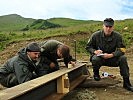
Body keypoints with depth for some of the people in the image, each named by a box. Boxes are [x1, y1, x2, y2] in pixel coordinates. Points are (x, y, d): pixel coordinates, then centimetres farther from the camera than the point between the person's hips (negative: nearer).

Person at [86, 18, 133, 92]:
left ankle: (126, 83, -13)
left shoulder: (117, 36, -10)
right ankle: (96, 73, 1)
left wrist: (111, 55, -29)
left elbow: (122, 50, -14)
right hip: (99, 57, -1)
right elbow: (88, 47, -3)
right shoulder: (96, 35, -11)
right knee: (95, 59, -36)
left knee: (123, 58, -25)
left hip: (112, 58, 1)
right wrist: (95, 51, -25)